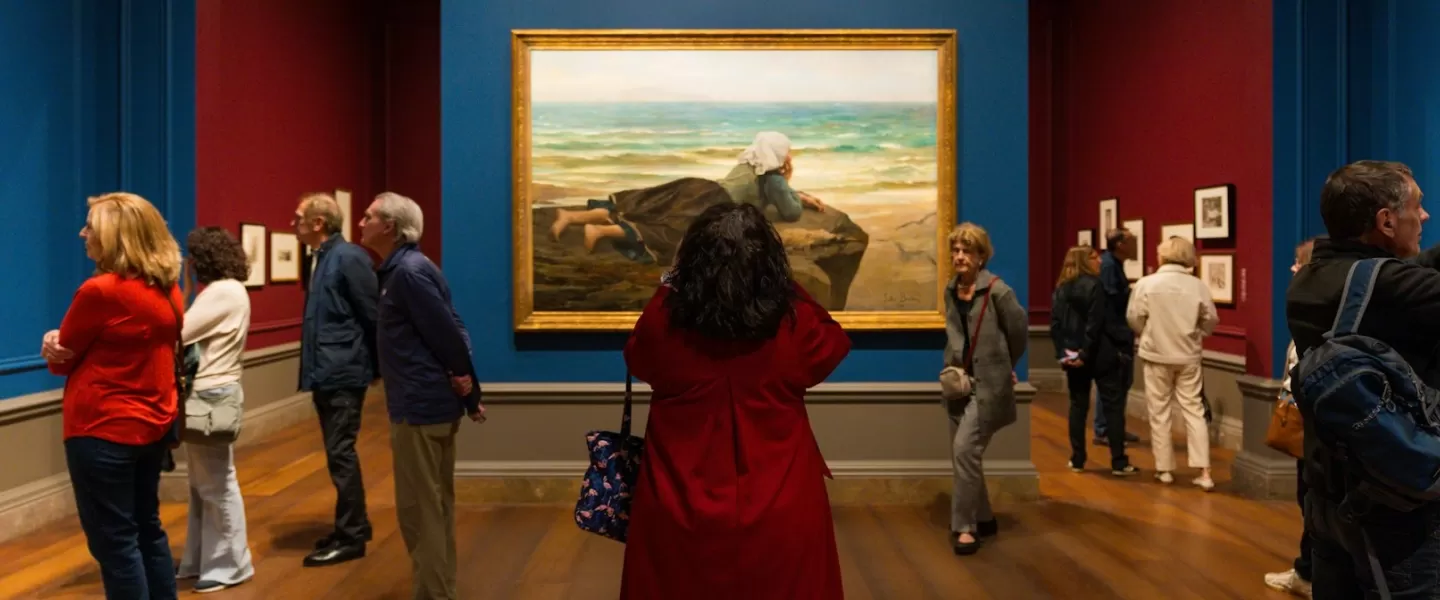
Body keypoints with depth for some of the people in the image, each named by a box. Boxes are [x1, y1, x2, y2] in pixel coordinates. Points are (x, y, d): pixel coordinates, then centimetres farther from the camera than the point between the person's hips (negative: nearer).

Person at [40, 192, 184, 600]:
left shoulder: (100, 291, -19)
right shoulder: (168, 291, 4)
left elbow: (62, 359, -6)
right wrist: (60, 348, -1)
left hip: (103, 432, -8)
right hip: (154, 425, 8)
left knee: (114, 541, 2)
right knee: (147, 529, 18)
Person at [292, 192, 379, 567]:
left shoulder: (348, 258, -15)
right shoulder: (322, 259, 13)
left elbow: (373, 315, -16)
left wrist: (377, 366, -9)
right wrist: (314, 368, 15)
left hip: (342, 374, -9)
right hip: (325, 373, 10)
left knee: (341, 455, -4)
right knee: (339, 454, 15)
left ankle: (351, 538, 6)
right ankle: (354, 526, 26)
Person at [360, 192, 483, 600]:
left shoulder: (409, 271, -16)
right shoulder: (402, 269, 13)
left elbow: (447, 332, -20)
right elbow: (453, 329, 12)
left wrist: (463, 380, -7)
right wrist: (470, 394, 10)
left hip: (421, 407, -10)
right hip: (432, 403, 10)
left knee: (418, 509, -1)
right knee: (436, 504, 17)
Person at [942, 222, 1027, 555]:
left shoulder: (997, 290, -14)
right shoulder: (950, 289, 6)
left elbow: (1019, 330, -3)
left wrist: (1005, 367, 9)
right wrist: (954, 364, 8)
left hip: (988, 384, -7)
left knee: (965, 449, -16)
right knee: (961, 454, 11)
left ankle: (965, 526, -4)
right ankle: (983, 518, 28)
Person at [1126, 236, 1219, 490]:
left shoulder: (1146, 283, -10)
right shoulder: (1199, 286, -5)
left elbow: (1134, 319, -7)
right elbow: (1210, 322, 2)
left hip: (1156, 355, -2)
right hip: (1189, 356, 2)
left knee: (1159, 412, 9)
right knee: (1194, 410, 7)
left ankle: (1164, 468, 15)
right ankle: (1204, 472, 3)